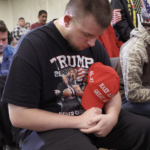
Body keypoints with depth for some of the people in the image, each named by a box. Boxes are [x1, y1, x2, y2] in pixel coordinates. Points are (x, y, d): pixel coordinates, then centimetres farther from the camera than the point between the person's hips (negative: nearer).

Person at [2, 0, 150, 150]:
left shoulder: (95, 46, 2)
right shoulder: (32, 46, -17)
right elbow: (18, 115, -19)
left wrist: (112, 116, -15)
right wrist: (79, 121, -22)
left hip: (92, 118, 5)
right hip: (47, 127, -4)